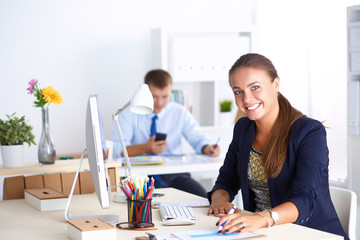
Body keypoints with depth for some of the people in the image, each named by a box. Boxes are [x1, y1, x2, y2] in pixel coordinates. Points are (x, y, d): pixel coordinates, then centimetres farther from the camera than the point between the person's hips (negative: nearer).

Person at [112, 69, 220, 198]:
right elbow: (118, 149, -9)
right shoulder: (128, 113, 1)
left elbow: (198, 138, 6)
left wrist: (208, 148, -19)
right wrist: (145, 148, -27)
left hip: (174, 174, 3)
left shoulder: (180, 112, 10)